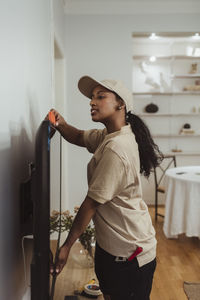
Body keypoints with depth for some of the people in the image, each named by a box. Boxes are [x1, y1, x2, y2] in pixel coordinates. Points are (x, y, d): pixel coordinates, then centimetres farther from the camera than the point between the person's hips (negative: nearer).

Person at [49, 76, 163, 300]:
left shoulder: (115, 149, -28)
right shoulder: (108, 136, 3)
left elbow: (91, 203, -23)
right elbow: (79, 138, 16)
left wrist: (66, 246, -13)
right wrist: (62, 125, -9)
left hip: (128, 253, -9)